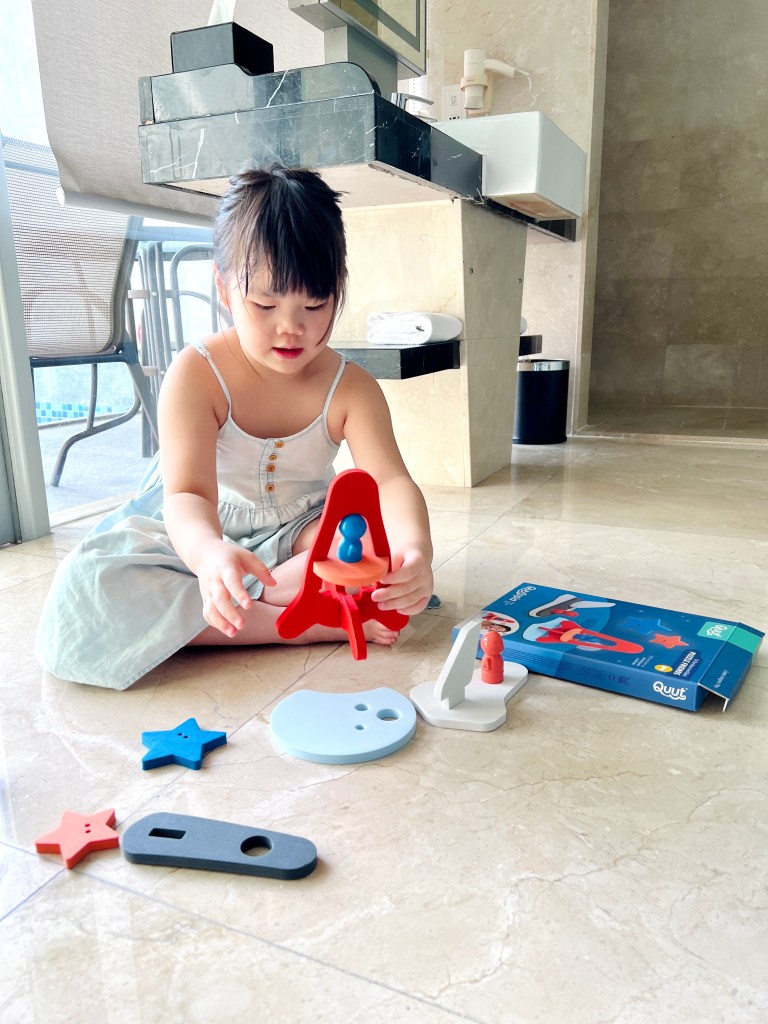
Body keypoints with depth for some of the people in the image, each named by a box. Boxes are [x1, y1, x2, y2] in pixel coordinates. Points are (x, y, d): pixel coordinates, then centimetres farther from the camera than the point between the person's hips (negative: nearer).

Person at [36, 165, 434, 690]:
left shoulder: (350, 387, -15)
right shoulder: (195, 373, -21)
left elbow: (391, 480, -27)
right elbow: (187, 493, -32)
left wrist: (415, 549, -51)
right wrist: (209, 554, -57)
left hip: (295, 532, 1)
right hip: (199, 530, 0)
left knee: (390, 542, -28)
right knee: (80, 598, -29)